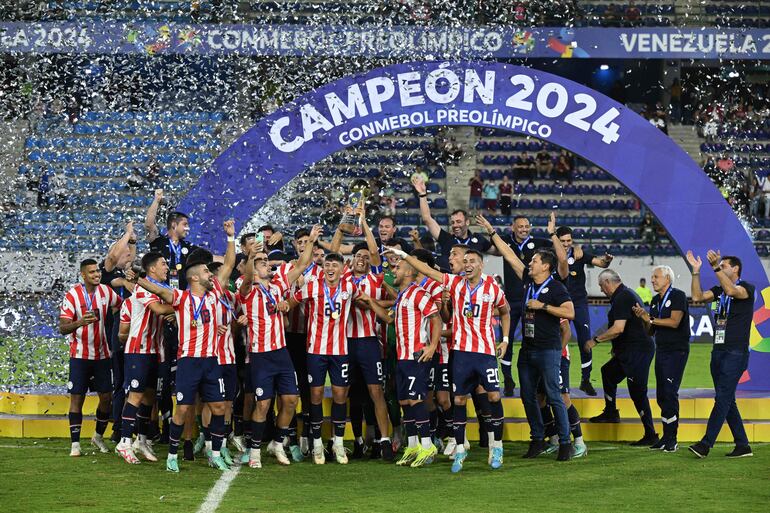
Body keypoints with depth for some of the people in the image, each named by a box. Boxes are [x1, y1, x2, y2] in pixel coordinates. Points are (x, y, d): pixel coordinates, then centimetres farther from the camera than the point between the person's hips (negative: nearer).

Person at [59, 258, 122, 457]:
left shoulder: (106, 291, 1)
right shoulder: (72, 295, -11)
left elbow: (121, 305, 21)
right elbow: (62, 328, -16)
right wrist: (80, 322, -35)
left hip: (102, 354, 4)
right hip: (80, 355, -4)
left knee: (106, 396, 4)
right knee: (77, 397, -4)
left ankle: (99, 436, 24)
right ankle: (75, 444, 1)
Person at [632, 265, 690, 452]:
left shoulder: (678, 296, -8)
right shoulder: (655, 301, 15)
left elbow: (674, 322, -20)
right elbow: (650, 331, 17)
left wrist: (650, 319, -10)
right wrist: (643, 318, -2)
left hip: (676, 351, -8)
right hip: (661, 351, 8)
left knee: (670, 393, -13)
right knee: (661, 396, 6)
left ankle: (671, 439, -10)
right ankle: (666, 437, 12)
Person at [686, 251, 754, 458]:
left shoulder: (747, 288, -4)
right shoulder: (719, 290, 16)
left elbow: (731, 291, -26)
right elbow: (697, 296, 3)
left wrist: (716, 267, -34)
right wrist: (696, 271, -4)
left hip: (736, 353, -8)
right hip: (719, 351, 8)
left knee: (723, 398, -13)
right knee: (727, 400, 8)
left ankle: (706, 444, -20)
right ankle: (742, 445, 13)